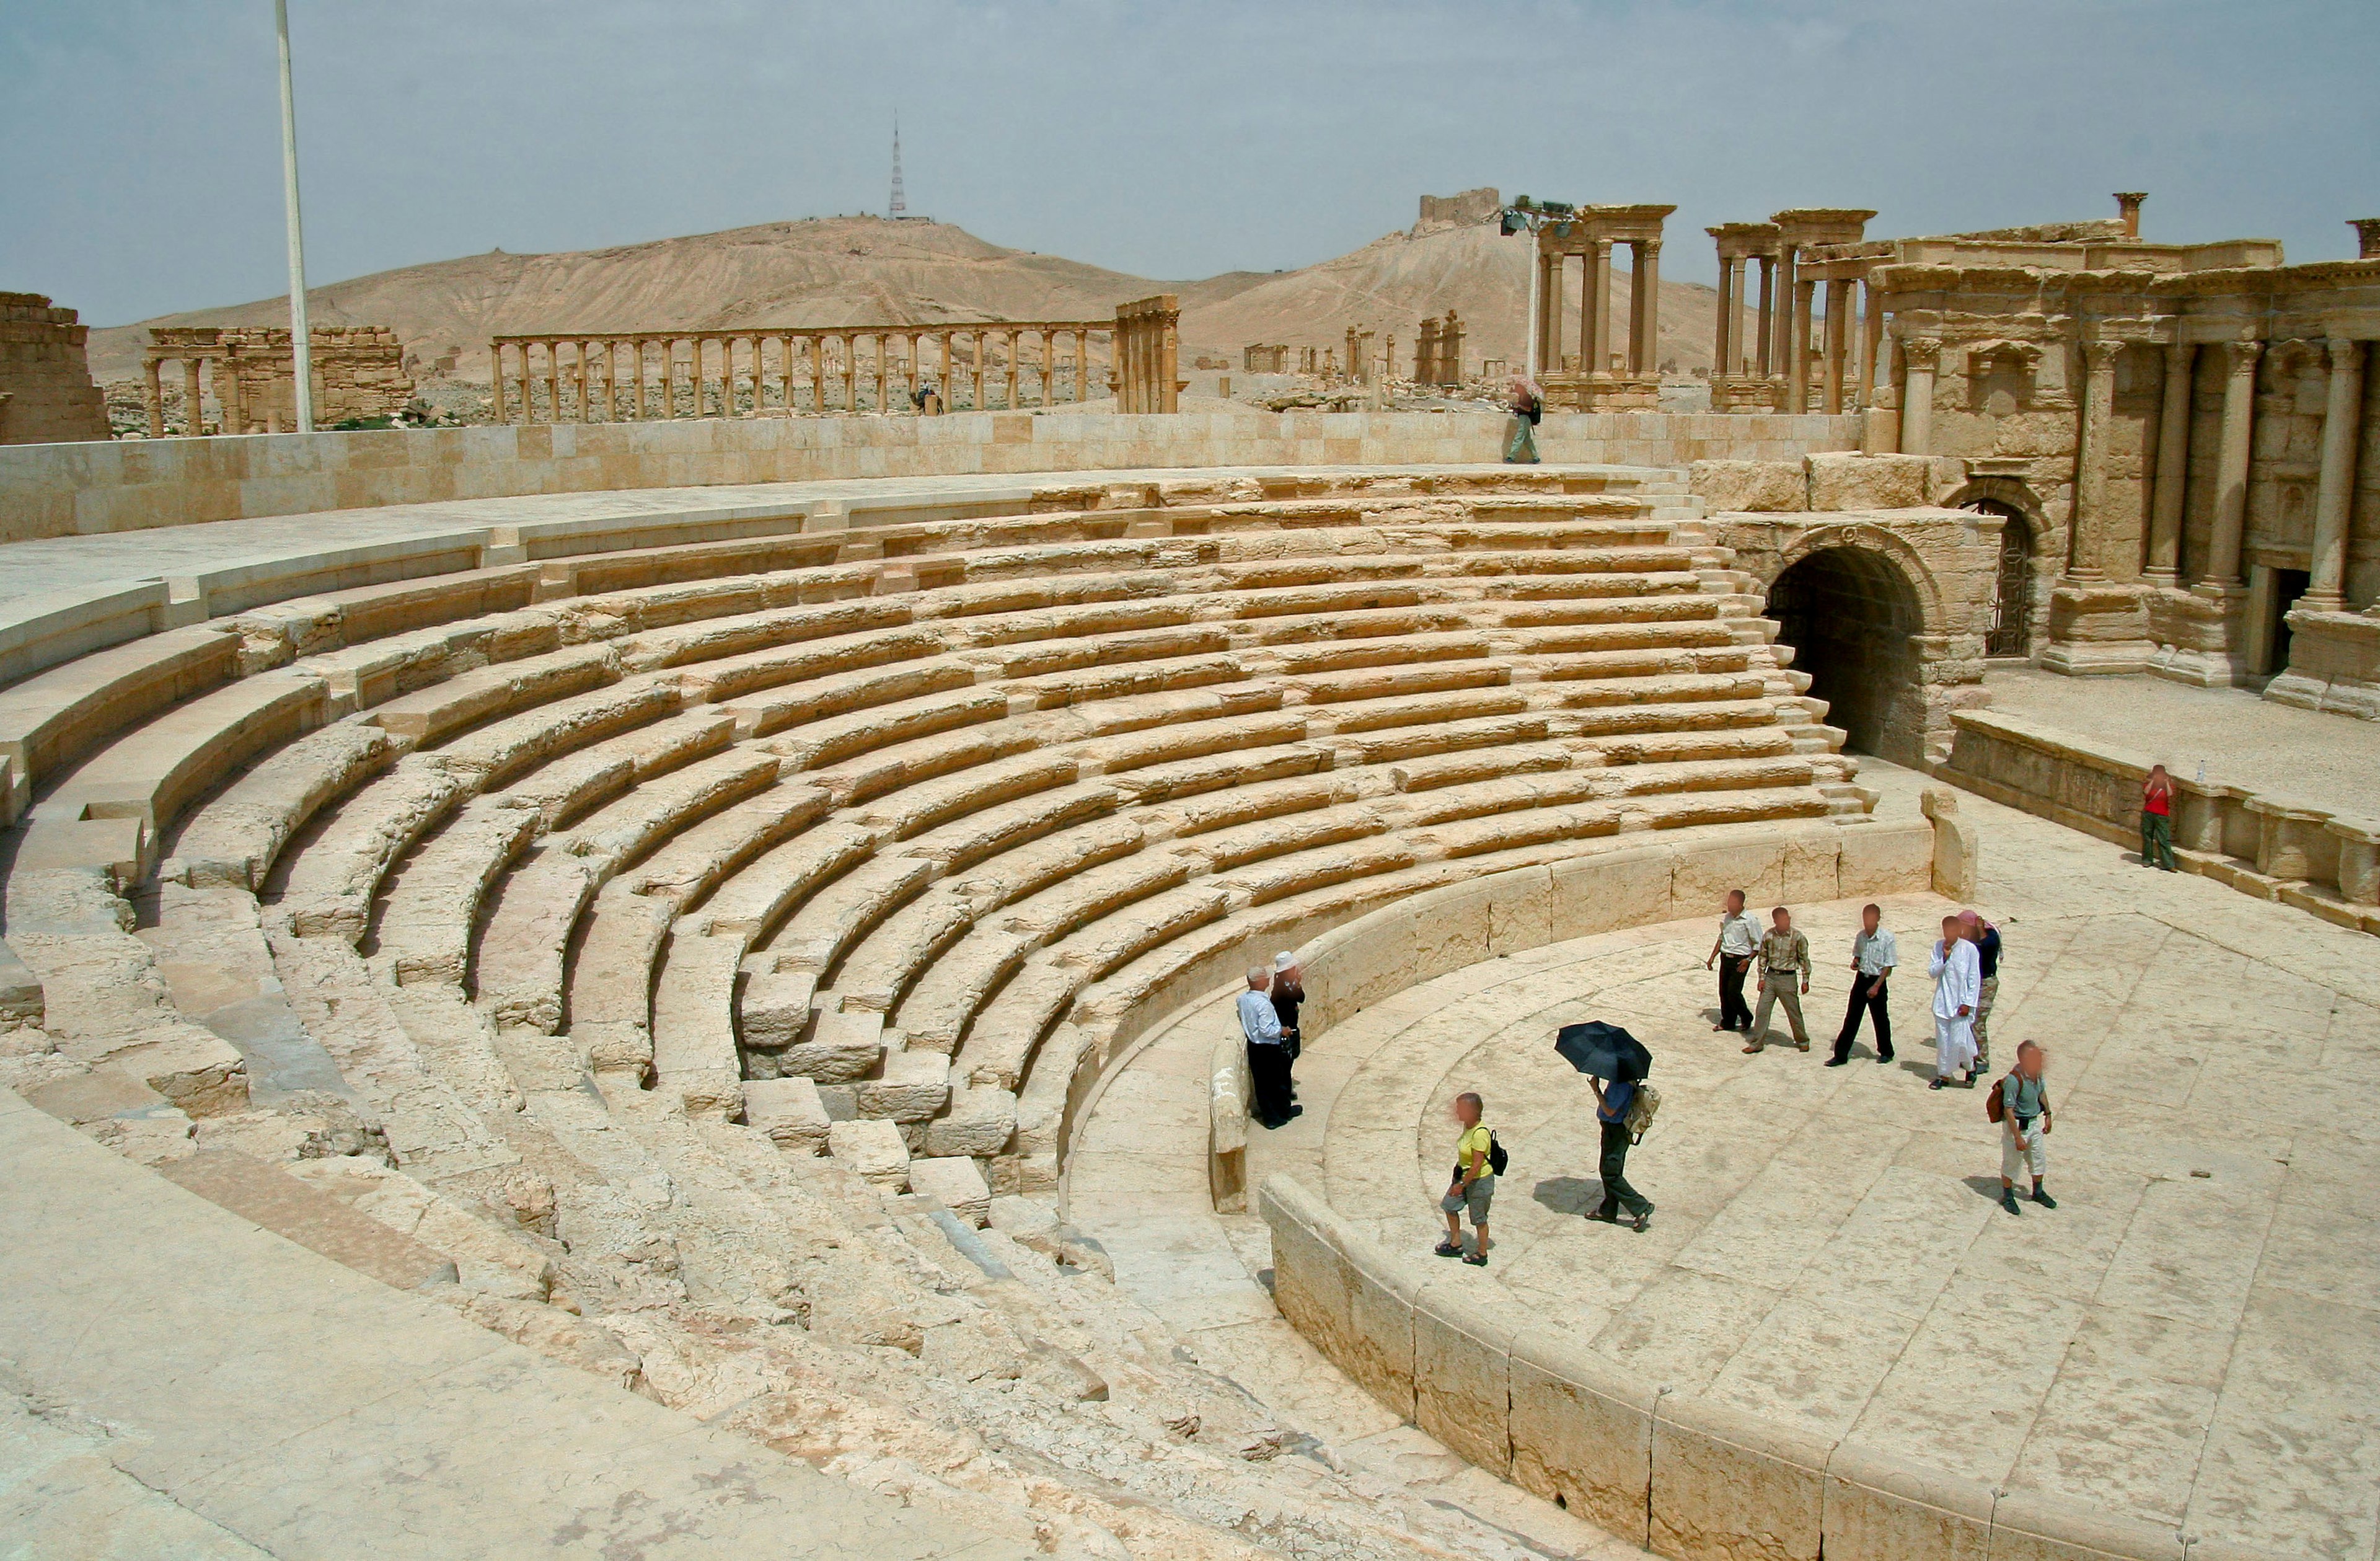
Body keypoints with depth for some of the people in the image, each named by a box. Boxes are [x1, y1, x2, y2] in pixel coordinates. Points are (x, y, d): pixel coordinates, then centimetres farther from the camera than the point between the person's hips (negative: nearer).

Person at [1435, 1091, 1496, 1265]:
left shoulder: (1480, 1133, -31)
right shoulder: (1468, 1126, -3)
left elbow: (1478, 1164, -28)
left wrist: (1462, 1184, -22)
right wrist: (1459, 1179, 20)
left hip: (1480, 1180, -10)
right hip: (1465, 1176, 10)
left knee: (1479, 1219, 9)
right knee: (1449, 1206, 18)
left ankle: (1482, 1254, 28)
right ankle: (1456, 1244, 35)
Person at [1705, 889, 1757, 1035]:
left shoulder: (1749, 921, -13)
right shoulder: (1726, 918, 7)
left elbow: (1758, 944, -9)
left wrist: (1748, 959, -19)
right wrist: (1712, 957, 15)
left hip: (1740, 960, -6)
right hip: (1725, 957, 6)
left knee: (1733, 992, -9)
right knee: (1724, 991, 8)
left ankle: (1746, 1020, 13)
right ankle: (1727, 1022, 23)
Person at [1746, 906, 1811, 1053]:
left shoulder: (1797, 937, -9)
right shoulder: (1769, 936, -3)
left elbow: (1804, 959, -1)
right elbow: (1763, 957, 5)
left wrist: (1805, 981, 0)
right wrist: (1762, 977, 2)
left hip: (1788, 978, -3)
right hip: (1770, 976, 3)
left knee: (1794, 1012, 7)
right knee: (1762, 1010, 2)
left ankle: (1802, 1041, 27)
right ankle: (1757, 1043, 11)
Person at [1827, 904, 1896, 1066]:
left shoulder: (1887, 938, -15)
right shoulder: (1860, 936, 1)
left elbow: (1888, 967, -13)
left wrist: (1876, 986, -18)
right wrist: (1855, 963, -5)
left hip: (1877, 980, -4)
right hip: (1861, 978, 4)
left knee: (1880, 1018, 10)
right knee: (1851, 1018, 5)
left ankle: (1886, 1052, 31)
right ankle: (1841, 1054, 9)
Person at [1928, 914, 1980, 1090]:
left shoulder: (1969, 949, -9)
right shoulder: (1939, 947, 1)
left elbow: (1974, 979, -7)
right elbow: (1932, 972, -1)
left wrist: (1968, 1003, -11)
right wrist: (1945, 958, -17)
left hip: (1961, 1004, -3)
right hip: (1942, 1002, 3)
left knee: (1960, 1041, -7)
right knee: (1942, 1041, 7)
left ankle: (1970, 1068, 19)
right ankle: (1943, 1074, 19)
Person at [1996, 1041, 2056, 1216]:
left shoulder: (2036, 1072, -7)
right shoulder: (2014, 1079, -30)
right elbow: (2009, 1110, -26)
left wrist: (2047, 1115, 19)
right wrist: (2017, 1137, -24)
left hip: (2035, 1122, 8)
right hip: (2017, 1125, -8)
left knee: (2039, 1158, 21)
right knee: (2012, 1162, 9)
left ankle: (2038, 1192, 44)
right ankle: (2007, 1197, 30)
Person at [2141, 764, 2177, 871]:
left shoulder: (2168, 785, 6)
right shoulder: (2149, 784, 7)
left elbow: (2170, 794, -13)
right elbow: (2146, 791, -14)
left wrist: (2167, 783, -16)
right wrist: (2153, 781, -15)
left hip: (2162, 816, -1)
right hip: (2148, 814, 1)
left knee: (2164, 840, -7)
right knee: (2147, 837, 8)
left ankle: (2168, 864, -9)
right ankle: (2147, 860, 22)